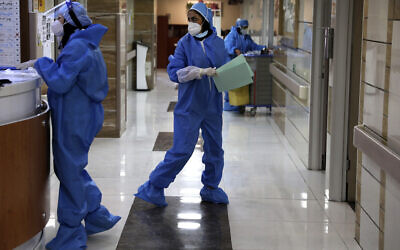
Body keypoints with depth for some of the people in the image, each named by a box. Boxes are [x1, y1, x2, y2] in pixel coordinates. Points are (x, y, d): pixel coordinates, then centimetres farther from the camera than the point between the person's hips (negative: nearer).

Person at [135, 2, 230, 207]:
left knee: (215, 148, 12)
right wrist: (201, 71, -21)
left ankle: (211, 188, 31)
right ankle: (153, 188, 5)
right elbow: (174, 71, -10)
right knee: (181, 150, -8)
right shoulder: (185, 43, -4)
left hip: (212, 106, 4)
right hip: (189, 106, -4)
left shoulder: (218, 43, 5)